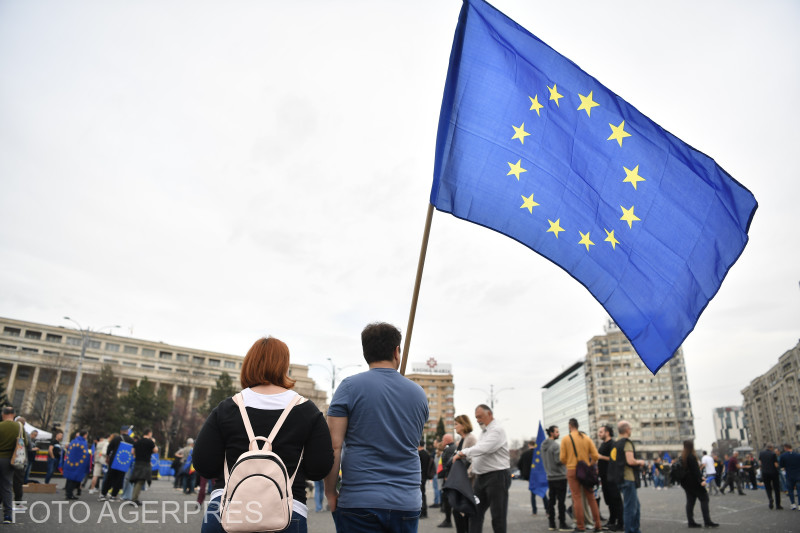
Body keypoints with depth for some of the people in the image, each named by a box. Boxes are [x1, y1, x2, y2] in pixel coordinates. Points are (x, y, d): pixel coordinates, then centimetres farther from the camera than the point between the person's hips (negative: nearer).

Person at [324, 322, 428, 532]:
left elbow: (334, 447, -10)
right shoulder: (419, 393, 5)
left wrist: (330, 492, 0)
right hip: (407, 503, 3)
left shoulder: (350, 386, -7)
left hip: (359, 501, -3)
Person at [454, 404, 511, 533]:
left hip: (497, 476, -9)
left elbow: (484, 448, -26)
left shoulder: (497, 429, -13)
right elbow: (478, 451, 20)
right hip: (481, 477, 9)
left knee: (498, 515, -1)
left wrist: (463, 453, -22)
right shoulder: (485, 431, 18)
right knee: (475, 511, 8)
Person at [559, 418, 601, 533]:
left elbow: (562, 458, -4)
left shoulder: (565, 439, -3)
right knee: (591, 498, 11)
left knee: (577, 498, 2)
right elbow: (595, 456, -2)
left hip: (572, 470, -2)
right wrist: (590, 464, 14)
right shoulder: (587, 438, 3)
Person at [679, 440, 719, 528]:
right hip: (693, 481, -9)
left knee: (690, 501, 8)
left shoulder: (682, 457, 12)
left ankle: (691, 522, 7)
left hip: (686, 482, 9)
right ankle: (707, 521, -4)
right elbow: (695, 470, -20)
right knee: (704, 498, -1)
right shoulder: (691, 456, -16)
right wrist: (701, 480, -20)